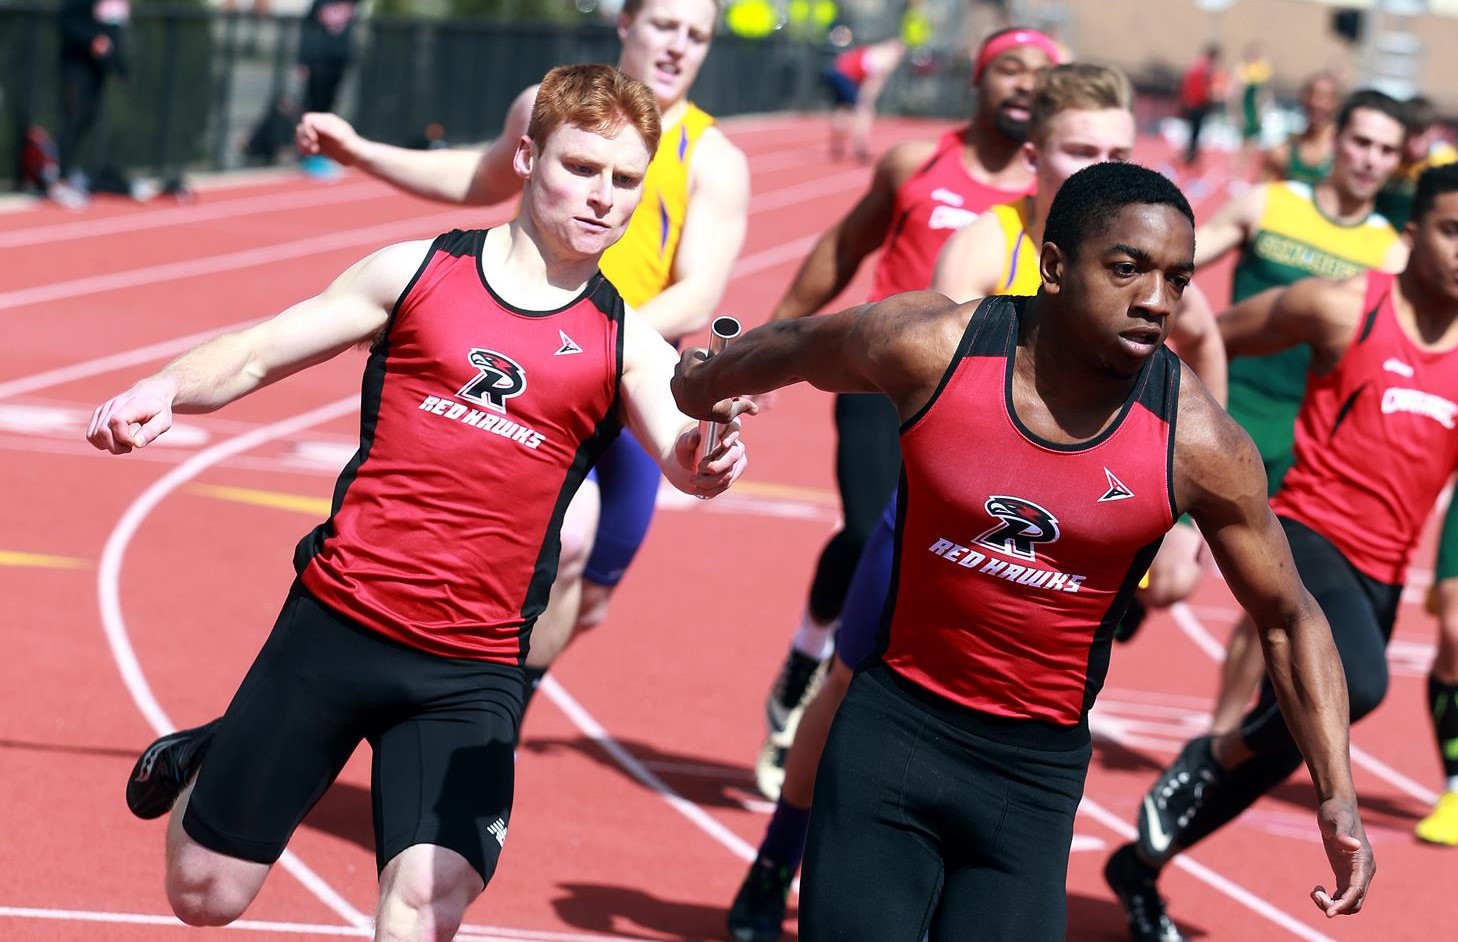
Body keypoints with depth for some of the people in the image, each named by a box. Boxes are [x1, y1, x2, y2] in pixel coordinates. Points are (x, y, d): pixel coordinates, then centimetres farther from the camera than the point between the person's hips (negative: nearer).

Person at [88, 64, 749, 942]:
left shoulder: (624, 342, 3)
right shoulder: (417, 273, 3)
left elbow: (687, 464, -13)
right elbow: (255, 355, 6)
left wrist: (712, 451, -37)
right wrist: (167, 390, -14)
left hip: (471, 677, 0)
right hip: (336, 625, 0)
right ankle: (197, 766, 42)